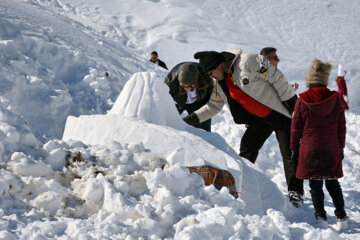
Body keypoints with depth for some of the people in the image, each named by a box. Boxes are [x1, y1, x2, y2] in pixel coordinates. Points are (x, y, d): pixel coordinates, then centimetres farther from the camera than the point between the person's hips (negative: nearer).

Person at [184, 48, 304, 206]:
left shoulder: (248, 62, -24)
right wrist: (192, 118, 3)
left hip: (278, 113, -6)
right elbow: (213, 106, 14)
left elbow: (276, 77, -20)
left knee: (289, 153, -3)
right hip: (258, 119, 7)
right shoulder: (219, 84, 1)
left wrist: (289, 99, -17)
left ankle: (295, 191, 6)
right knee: (246, 150, -2)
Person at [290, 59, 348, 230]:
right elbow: (341, 127, 5)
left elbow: (296, 128, -1)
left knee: (315, 185, 8)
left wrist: (294, 148, 10)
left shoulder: (302, 101, -7)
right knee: (333, 184, 13)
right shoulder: (335, 99, -2)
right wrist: (341, 148, 15)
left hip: (309, 150, -2)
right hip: (331, 150, 2)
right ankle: (341, 216, 8)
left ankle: (320, 215, 5)